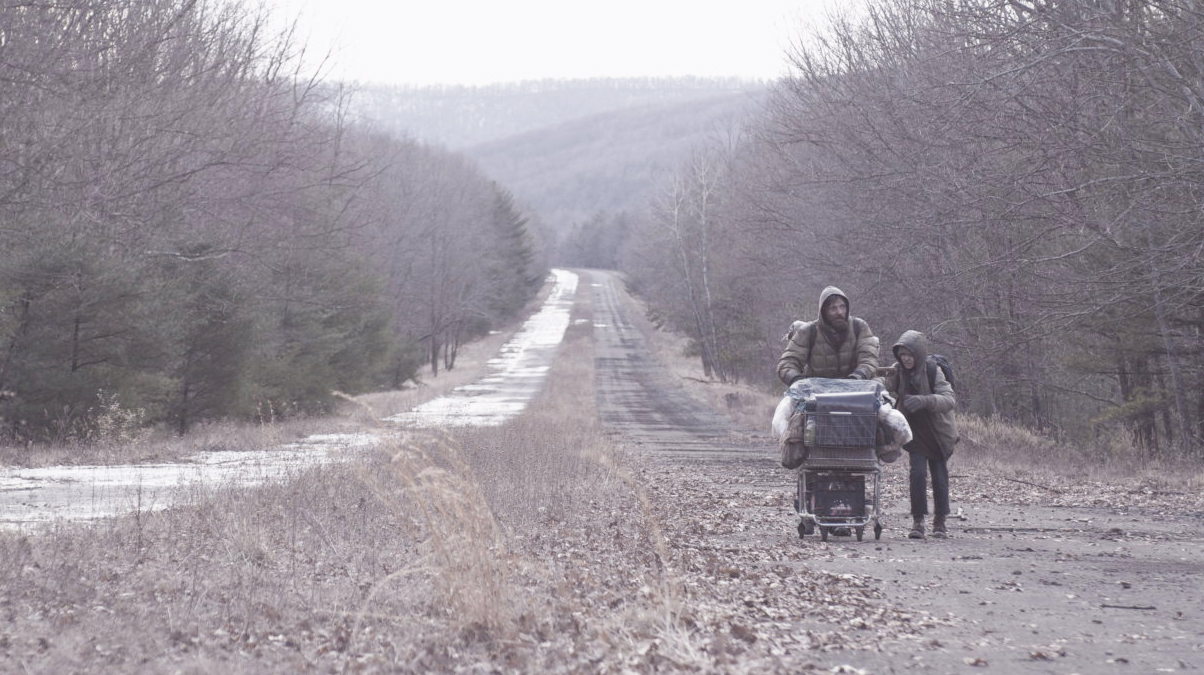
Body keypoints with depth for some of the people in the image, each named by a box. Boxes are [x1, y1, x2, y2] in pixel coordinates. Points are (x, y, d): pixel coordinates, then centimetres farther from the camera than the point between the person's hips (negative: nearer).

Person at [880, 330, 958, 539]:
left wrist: (923, 400, -43)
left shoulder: (933, 372, -16)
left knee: (939, 476, 0)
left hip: (938, 433, -1)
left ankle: (940, 522, 16)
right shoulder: (898, 372, -7)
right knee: (917, 472, -14)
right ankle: (917, 521, -7)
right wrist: (887, 378, -36)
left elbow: (949, 400, -28)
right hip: (915, 433, 1)